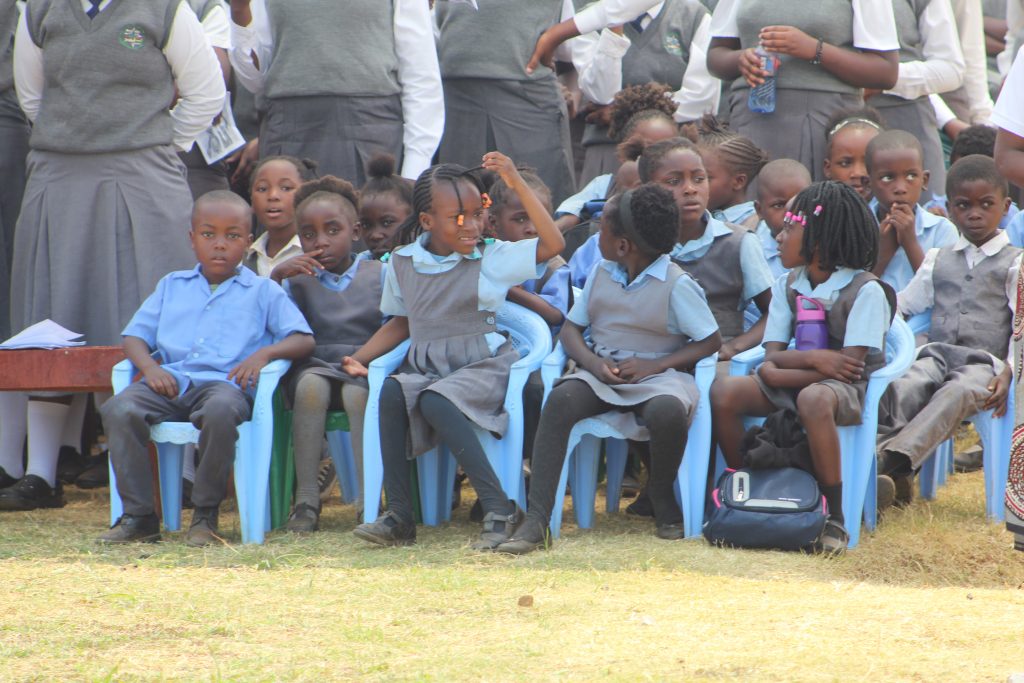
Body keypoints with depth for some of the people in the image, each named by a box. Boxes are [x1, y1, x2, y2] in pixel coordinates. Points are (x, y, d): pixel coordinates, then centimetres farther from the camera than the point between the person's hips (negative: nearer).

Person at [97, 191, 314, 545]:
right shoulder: (172, 286, 27)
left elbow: (303, 340, 9)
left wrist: (265, 353, -12)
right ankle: (138, 515, -20)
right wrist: (149, 366, -2)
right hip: (172, 381, 3)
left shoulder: (262, 291, 18)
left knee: (219, 412, -41)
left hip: (225, 382, -3)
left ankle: (205, 515, -25)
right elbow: (135, 336, 20)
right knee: (118, 410, -27)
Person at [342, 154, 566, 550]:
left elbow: (552, 244, -9)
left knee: (435, 401, -35)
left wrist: (517, 184, -12)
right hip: (426, 368, 4)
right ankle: (398, 515, -27)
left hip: (484, 365, -4)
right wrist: (359, 359, 6)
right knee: (391, 392, -29)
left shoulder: (493, 258, 2)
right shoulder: (402, 263, 11)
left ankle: (499, 509, -32)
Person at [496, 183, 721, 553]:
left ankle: (662, 496, -5)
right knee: (561, 400, -30)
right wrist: (593, 363, -10)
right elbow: (571, 329, 12)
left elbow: (711, 341, -6)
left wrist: (654, 365, -16)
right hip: (602, 371, 4)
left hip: (658, 374, -4)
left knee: (667, 410, -40)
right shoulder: (602, 274, 10)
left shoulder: (677, 285, -6)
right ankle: (536, 520, -37)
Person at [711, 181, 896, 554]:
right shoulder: (787, 286, 11)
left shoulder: (865, 290, -9)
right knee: (724, 391, -21)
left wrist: (780, 372, -13)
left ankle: (834, 519, -32)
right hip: (791, 382, 6)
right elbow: (773, 355, 5)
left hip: (846, 388, -6)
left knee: (813, 400, -42)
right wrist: (814, 359, -19)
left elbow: (852, 364, -16)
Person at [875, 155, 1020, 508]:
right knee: (903, 388, -31)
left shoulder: (1013, 264, 11)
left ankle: (892, 459, -54)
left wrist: (1008, 373, -14)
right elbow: (901, 306, 26)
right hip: (936, 354, 3)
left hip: (984, 363, -3)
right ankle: (896, 478, -45)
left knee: (957, 392, -38)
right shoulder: (938, 261, 24)